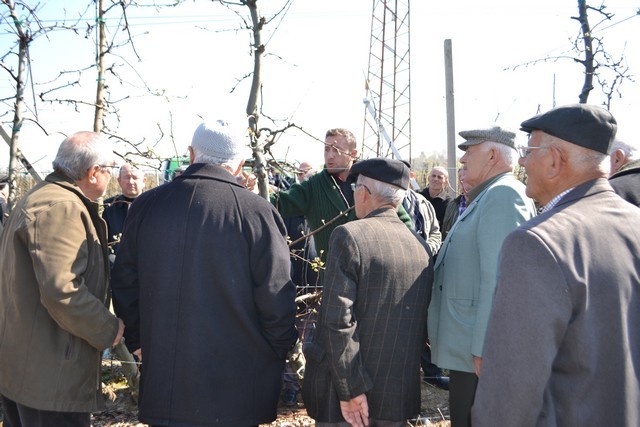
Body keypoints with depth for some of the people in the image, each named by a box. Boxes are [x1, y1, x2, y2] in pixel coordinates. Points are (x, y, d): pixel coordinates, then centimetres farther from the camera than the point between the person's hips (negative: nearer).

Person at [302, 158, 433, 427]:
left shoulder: (349, 236, -15)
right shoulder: (421, 245, 2)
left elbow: (338, 319, -20)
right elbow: (423, 321, 9)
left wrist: (350, 389, -16)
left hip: (343, 395, -5)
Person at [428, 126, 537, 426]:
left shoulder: (503, 194, -16)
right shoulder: (487, 196, 17)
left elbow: (498, 280, -24)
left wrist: (483, 350, -24)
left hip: (480, 355, -10)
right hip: (469, 347, 10)